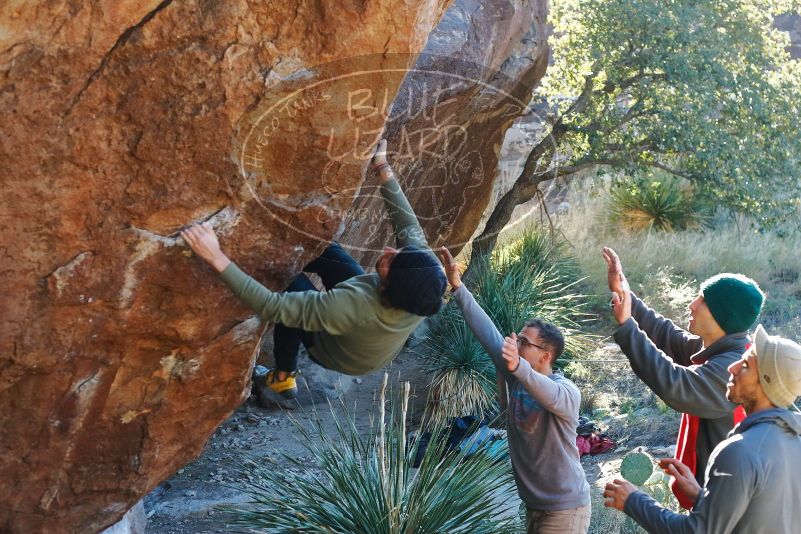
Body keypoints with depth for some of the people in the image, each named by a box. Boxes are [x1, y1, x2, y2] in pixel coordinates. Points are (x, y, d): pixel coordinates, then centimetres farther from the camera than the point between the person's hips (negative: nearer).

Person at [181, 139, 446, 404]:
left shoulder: (352, 307, -48)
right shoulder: (423, 271, -34)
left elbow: (272, 307, -44)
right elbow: (408, 223, -15)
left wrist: (217, 258, -47)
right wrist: (382, 166, -12)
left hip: (339, 355, -5)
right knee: (324, 251, 5)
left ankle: (283, 379, 14)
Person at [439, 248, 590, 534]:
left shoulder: (566, 391, -19)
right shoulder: (517, 376, -1)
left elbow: (553, 398, -44)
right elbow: (486, 330, -4)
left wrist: (517, 367, -60)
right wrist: (457, 286, -9)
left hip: (565, 508, -7)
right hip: (534, 505, 7)